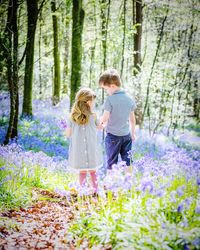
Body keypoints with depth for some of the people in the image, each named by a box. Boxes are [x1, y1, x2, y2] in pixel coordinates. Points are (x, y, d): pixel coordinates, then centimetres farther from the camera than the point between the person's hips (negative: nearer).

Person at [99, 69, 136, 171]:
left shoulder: (110, 99, -17)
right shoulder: (129, 99, 2)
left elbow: (105, 118, -15)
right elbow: (132, 118, 11)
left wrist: (101, 122, 8)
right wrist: (133, 133, 22)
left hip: (112, 135, -5)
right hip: (127, 135, 5)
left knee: (111, 163, 5)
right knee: (127, 161, 12)